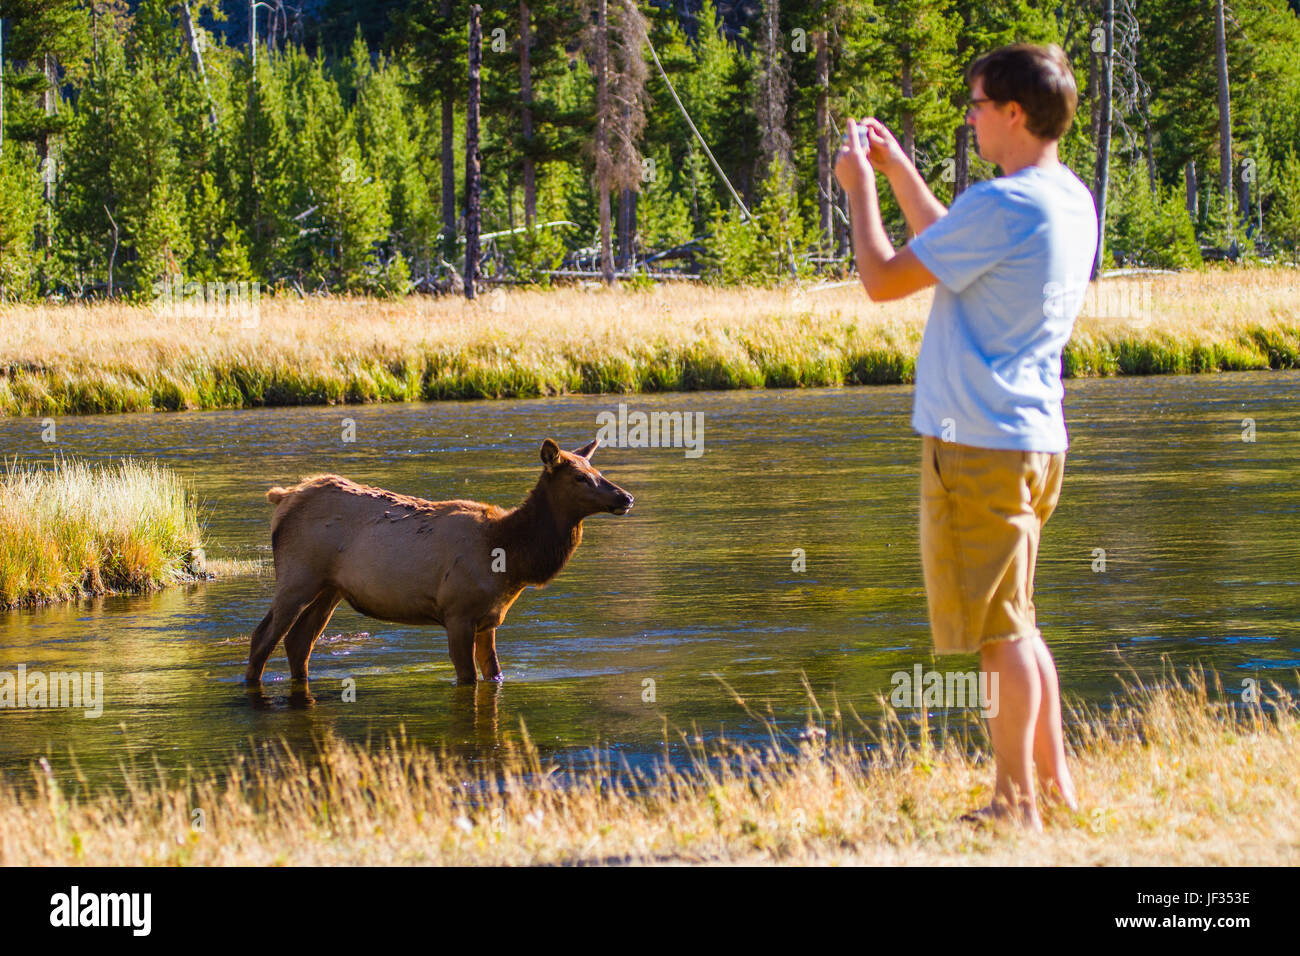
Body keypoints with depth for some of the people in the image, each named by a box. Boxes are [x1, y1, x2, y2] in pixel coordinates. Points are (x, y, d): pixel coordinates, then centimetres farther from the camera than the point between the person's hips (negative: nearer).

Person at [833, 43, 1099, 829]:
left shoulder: (1002, 205, -20)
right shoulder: (1072, 202, 11)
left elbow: (884, 279, -14)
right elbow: (954, 248, 26)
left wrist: (859, 186, 0)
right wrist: (896, 168, 24)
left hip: (980, 441, -9)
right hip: (1035, 435, 9)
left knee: (1001, 628, -2)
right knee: (1016, 623, 19)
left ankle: (1016, 805, 4)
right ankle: (1055, 781, 24)